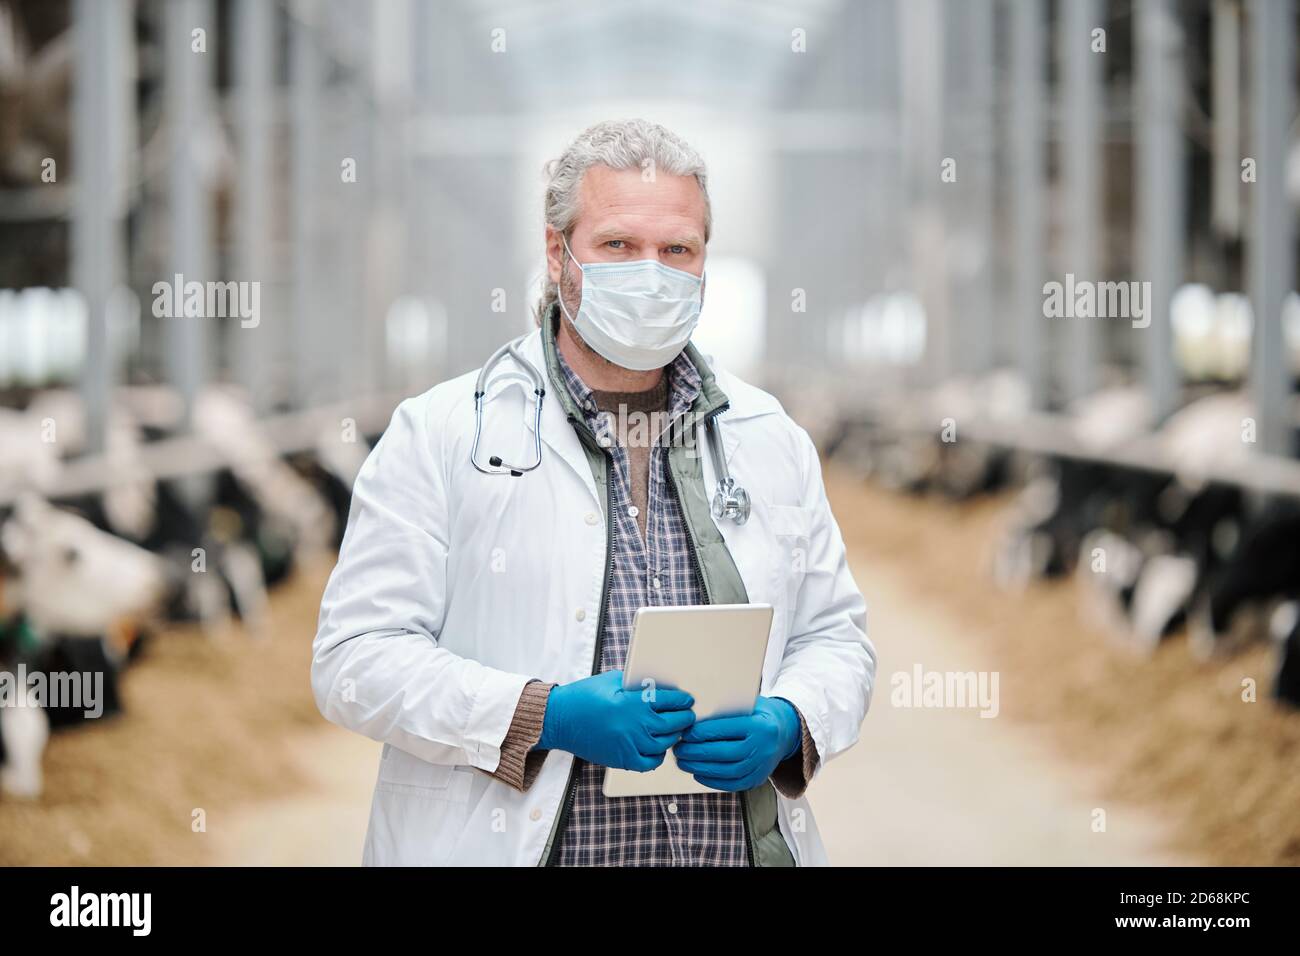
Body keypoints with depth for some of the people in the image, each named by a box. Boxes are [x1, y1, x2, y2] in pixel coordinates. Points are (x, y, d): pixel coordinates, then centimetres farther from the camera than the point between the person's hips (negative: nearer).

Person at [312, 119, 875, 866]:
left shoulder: (771, 439, 8)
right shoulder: (438, 434, -4)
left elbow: (835, 636, 11)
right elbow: (357, 659, -10)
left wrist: (786, 725, -10)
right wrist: (544, 715, -22)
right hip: (509, 840, -3)